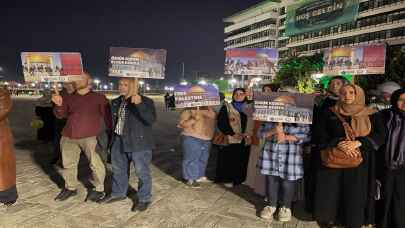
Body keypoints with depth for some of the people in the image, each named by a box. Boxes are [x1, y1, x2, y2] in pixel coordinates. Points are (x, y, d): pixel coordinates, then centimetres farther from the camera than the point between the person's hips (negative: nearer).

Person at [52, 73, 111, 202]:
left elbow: (107, 116, 2)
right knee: (68, 164, 13)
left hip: (89, 136, -4)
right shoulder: (69, 98, 14)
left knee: (95, 163, -6)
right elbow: (61, 115, 7)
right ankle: (70, 188, 32)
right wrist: (59, 105, -14)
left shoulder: (99, 97, 4)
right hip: (68, 137, 5)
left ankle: (99, 190, 10)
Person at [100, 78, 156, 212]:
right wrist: (112, 139, 17)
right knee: (118, 169, 20)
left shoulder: (146, 101, -14)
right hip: (119, 142, 7)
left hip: (139, 143, -7)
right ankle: (118, 193, 40)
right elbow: (113, 121, 18)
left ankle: (144, 199, 20)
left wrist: (140, 104, -40)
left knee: (142, 172, 3)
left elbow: (151, 120, -28)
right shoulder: (116, 102, 8)